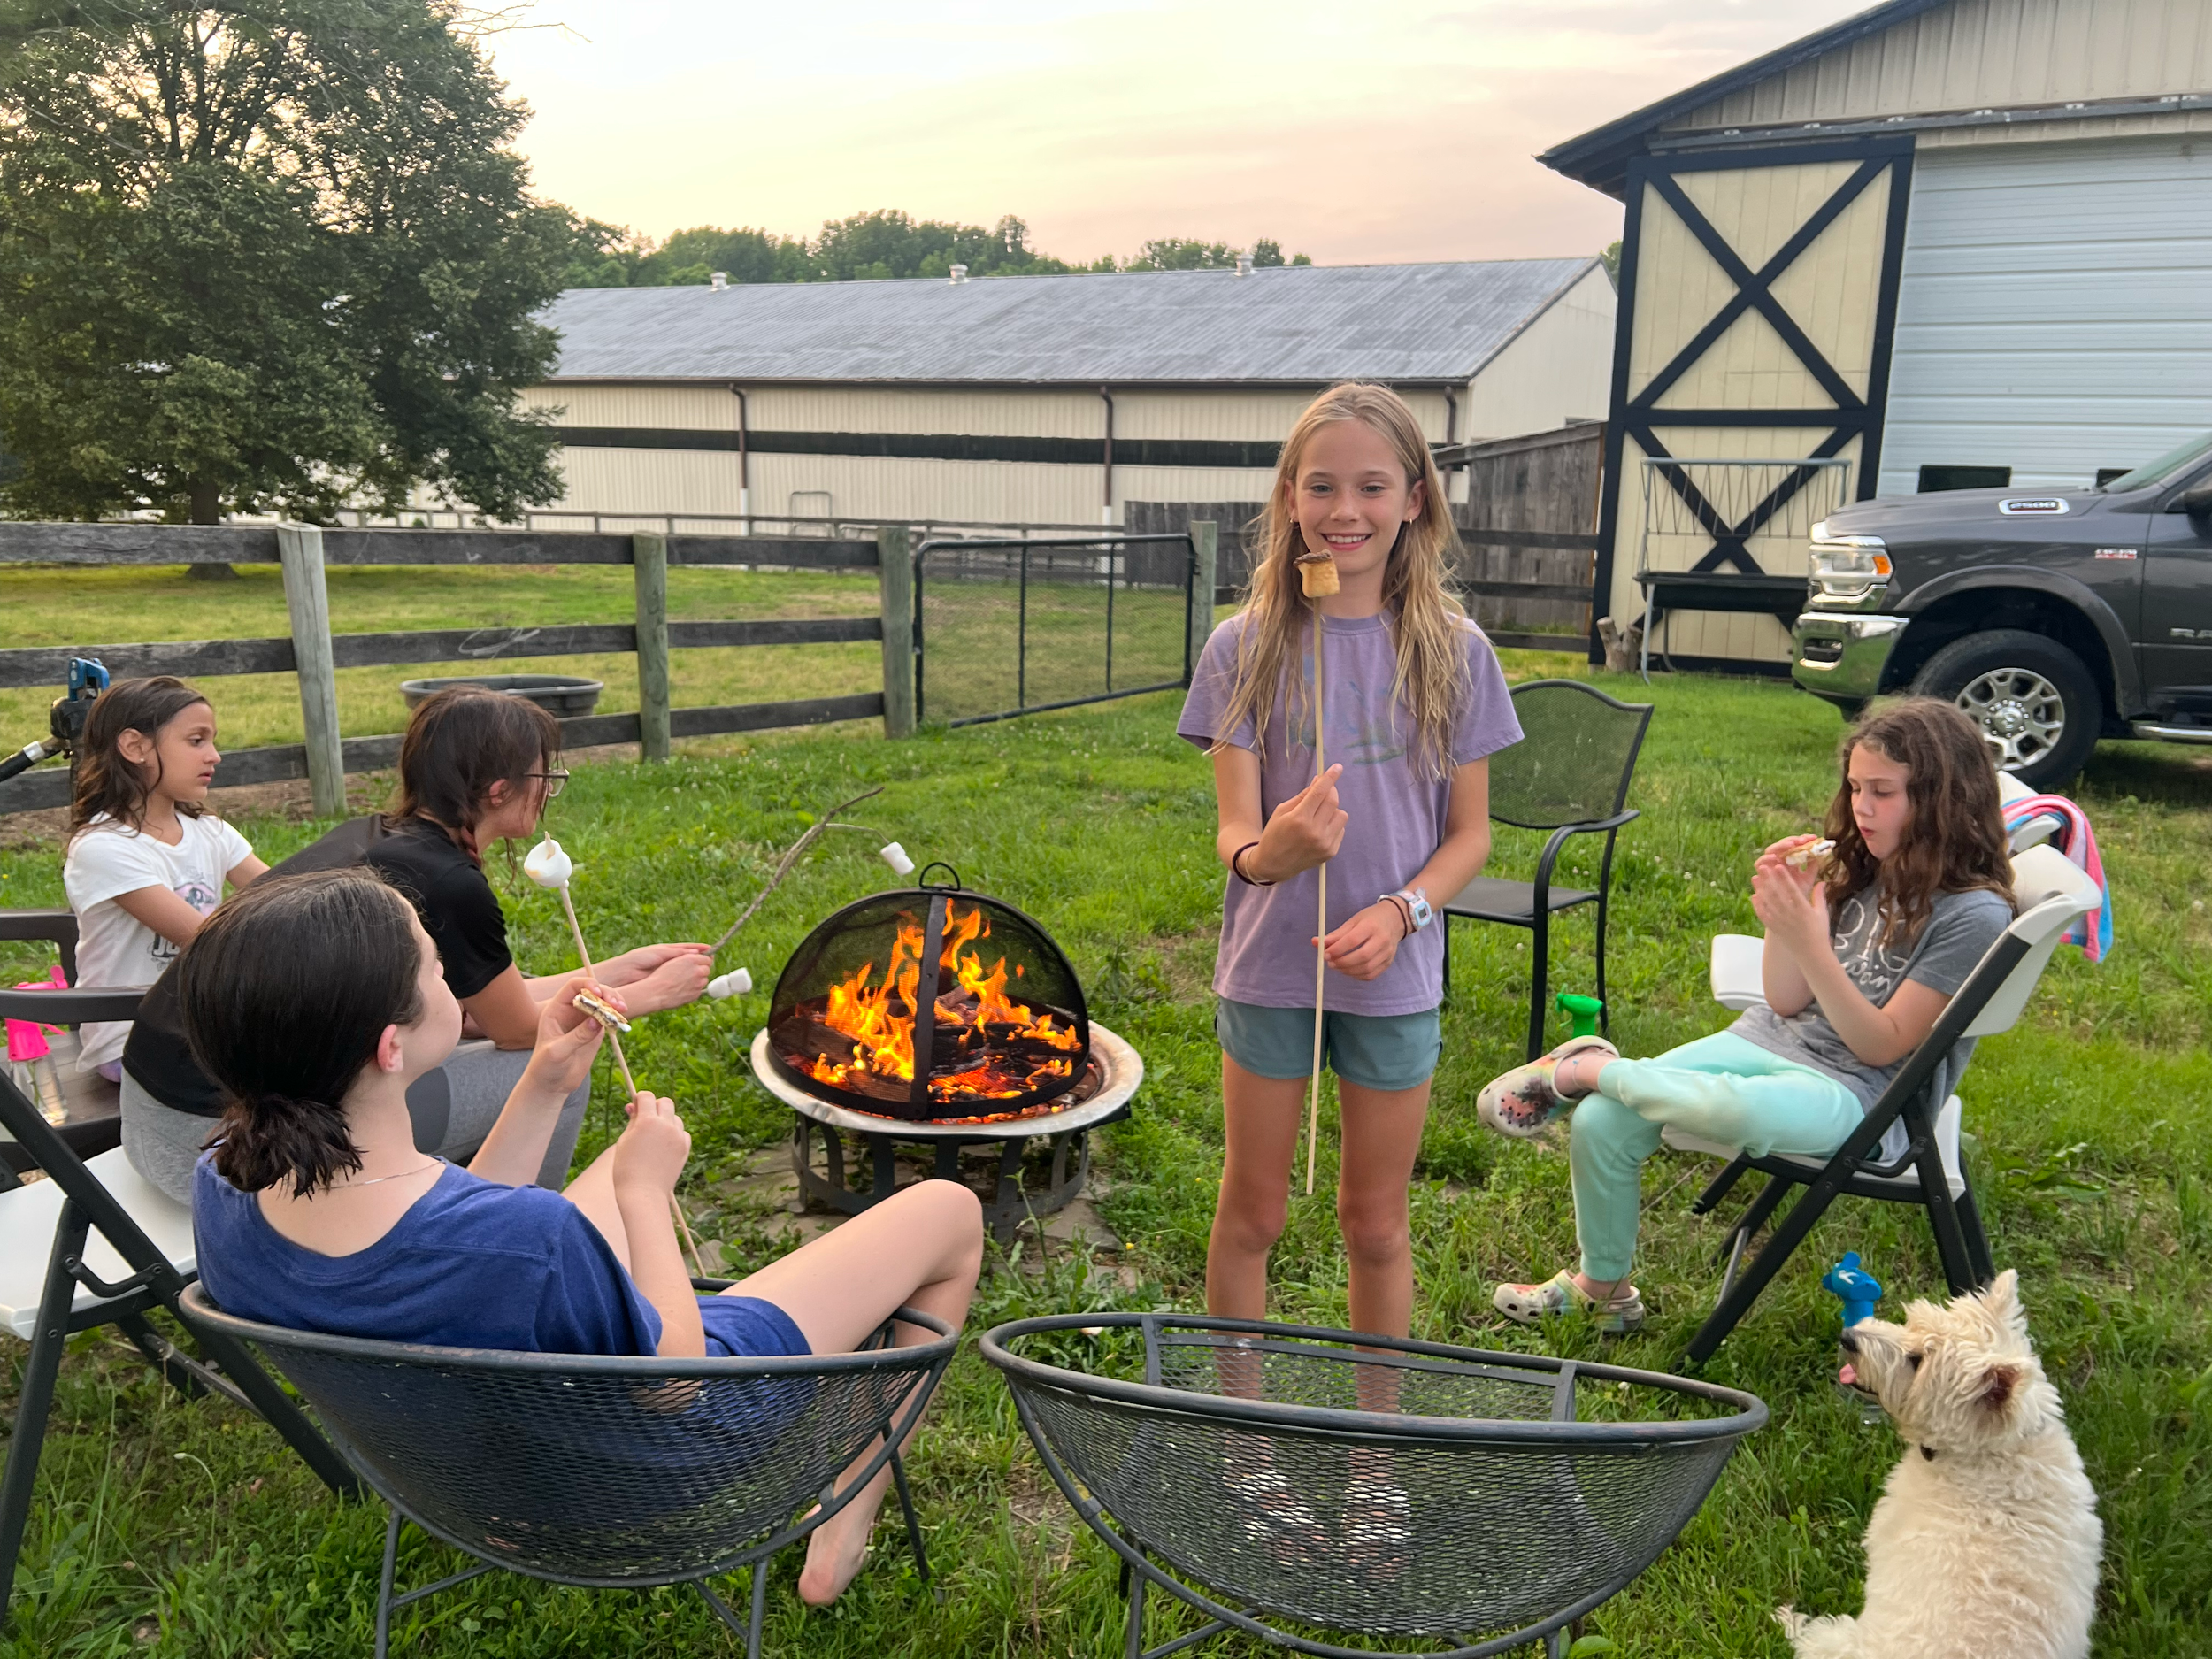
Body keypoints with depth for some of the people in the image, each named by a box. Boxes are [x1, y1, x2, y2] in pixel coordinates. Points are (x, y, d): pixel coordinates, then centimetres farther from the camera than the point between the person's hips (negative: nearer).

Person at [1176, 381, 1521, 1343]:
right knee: (1252, 1211, 15)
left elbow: (1471, 832, 1)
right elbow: (1234, 829, -10)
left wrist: (1400, 910, -17)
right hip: (1267, 969, 0)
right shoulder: (1245, 648, -7)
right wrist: (1263, 855, -34)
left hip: (1394, 975, 1)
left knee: (1375, 1223, 15)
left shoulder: (1453, 652, -4)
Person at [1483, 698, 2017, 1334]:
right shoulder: (1857, 868, 7)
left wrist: (1807, 940, -24)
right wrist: (1780, 918, -11)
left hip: (1857, 1092, -6)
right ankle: (1602, 1288, 11)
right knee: (1600, 1124, -13)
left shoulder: (1974, 914, -12)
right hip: (1772, 1039, 6)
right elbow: (1788, 1002, 6)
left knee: (1736, 1107, -41)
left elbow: (1884, 1045, -14)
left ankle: (1585, 1068, -12)